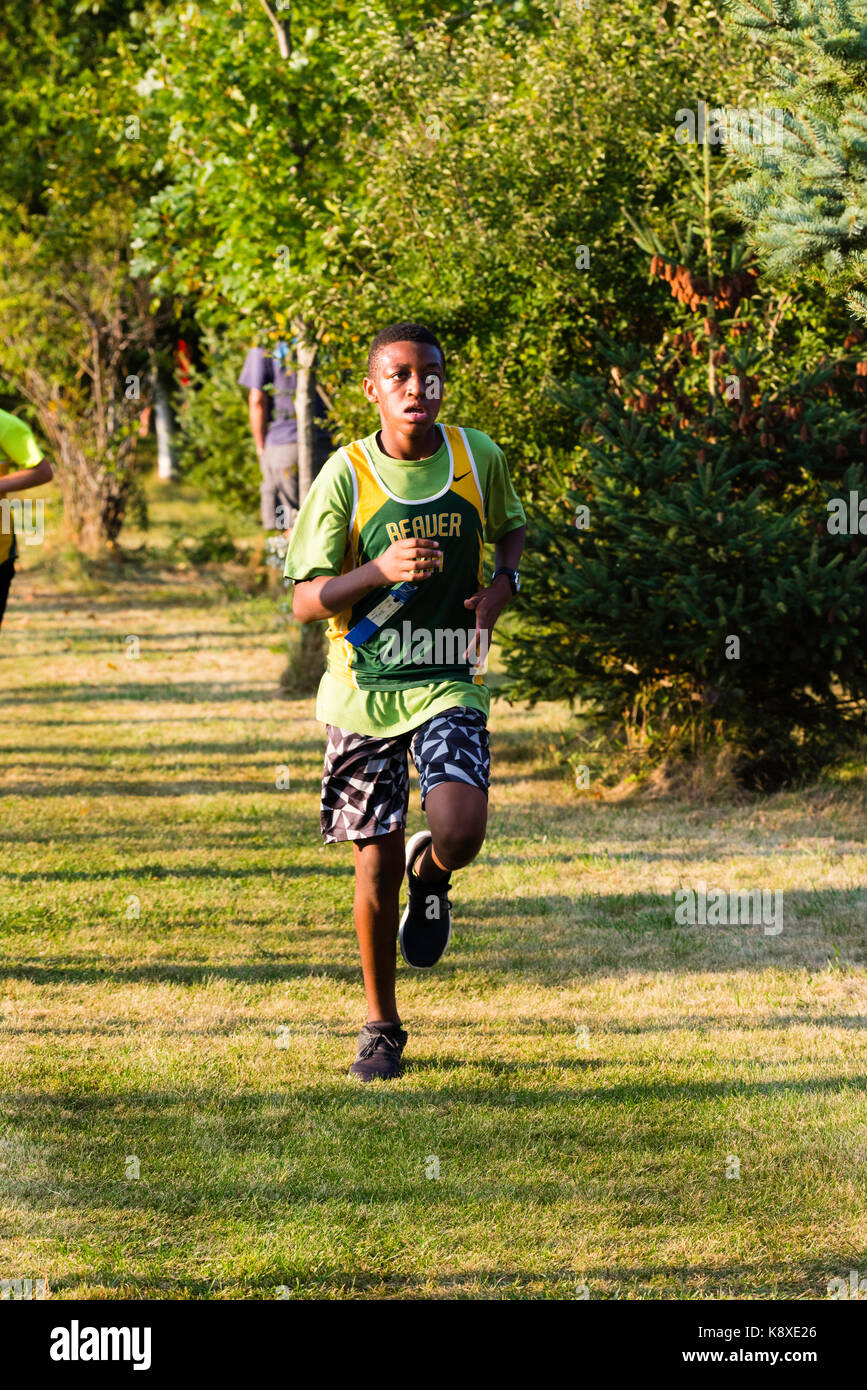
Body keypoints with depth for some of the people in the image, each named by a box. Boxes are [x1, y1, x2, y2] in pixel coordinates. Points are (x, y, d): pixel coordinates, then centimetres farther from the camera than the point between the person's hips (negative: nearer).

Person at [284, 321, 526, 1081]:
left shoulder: (479, 457, -1)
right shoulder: (346, 475, -8)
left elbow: (512, 528, 20)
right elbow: (306, 600, -7)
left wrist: (503, 583, -1)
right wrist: (380, 570, -24)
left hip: (450, 682, 1)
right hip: (364, 688, -1)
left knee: (460, 832, -22)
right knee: (377, 863, 2)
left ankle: (432, 876, 17)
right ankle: (382, 1027, 22)